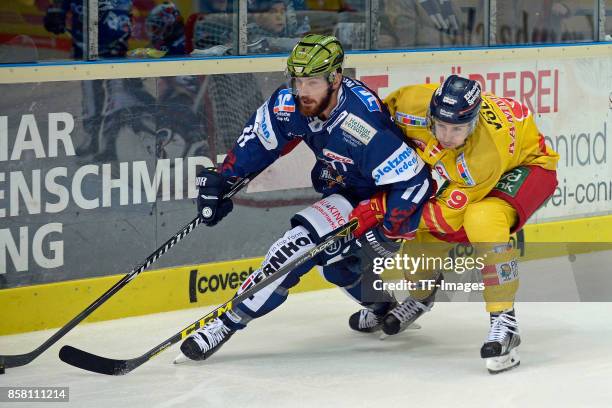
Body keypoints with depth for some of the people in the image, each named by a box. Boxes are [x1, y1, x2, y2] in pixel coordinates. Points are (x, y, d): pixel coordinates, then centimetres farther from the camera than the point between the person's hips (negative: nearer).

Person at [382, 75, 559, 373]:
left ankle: (504, 320, -30)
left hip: (526, 165, -7)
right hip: (463, 167, 7)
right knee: (420, 232, 4)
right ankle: (421, 295, 39)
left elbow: (449, 215, -32)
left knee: (481, 220, -36)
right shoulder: (413, 105, -32)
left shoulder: (487, 153, -42)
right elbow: (384, 114, -6)